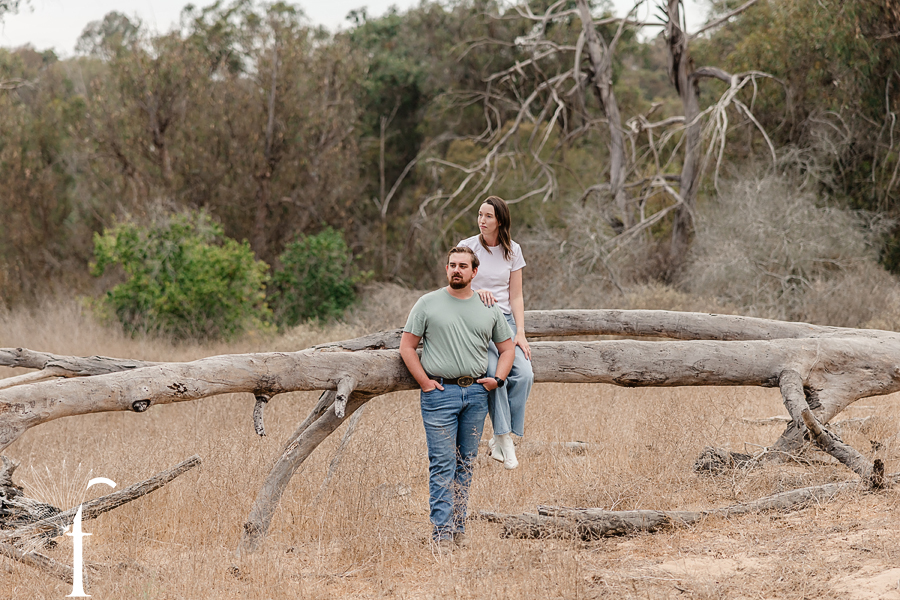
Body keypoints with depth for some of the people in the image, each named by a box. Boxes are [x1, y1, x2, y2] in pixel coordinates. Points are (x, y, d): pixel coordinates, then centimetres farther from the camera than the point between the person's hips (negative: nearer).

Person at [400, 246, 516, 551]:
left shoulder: (489, 309, 10)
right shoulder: (428, 303, 1)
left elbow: (507, 346, 19)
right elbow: (407, 346, 2)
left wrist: (497, 379, 4)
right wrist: (425, 383, -6)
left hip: (476, 393, 4)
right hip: (440, 392, -4)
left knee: (465, 465, 8)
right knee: (442, 464, -8)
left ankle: (458, 527, 16)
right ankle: (442, 533, -9)